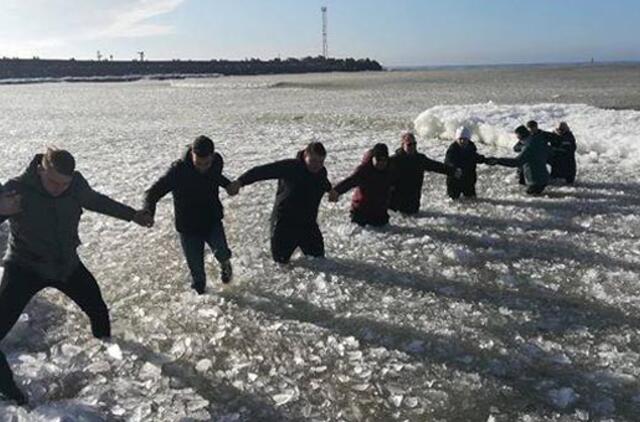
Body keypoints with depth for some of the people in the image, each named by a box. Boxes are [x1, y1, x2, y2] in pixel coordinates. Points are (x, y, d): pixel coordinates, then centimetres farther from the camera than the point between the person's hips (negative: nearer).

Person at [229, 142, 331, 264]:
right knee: (281, 259, 7)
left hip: (308, 223, 5)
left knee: (318, 256, 10)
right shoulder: (291, 167, -20)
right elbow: (263, 171, -30)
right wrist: (241, 181, -41)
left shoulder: (322, 172, -1)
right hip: (284, 222, -5)